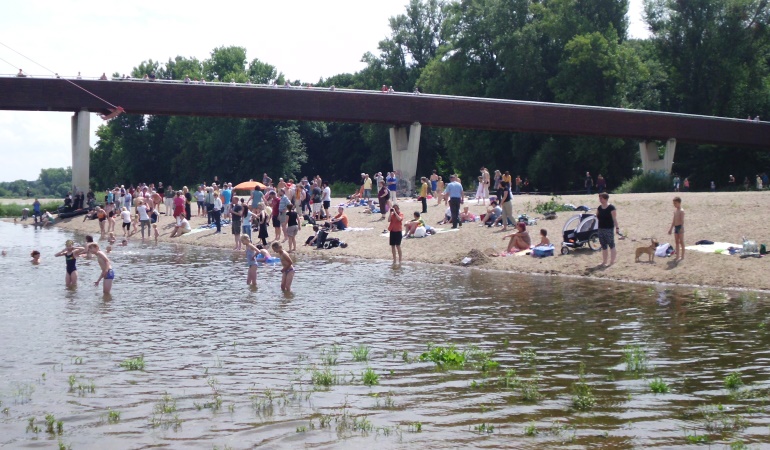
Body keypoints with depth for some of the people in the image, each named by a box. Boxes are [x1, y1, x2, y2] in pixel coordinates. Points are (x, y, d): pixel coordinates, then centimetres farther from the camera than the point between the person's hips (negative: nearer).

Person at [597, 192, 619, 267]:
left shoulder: (611, 208, -11)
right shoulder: (599, 208, 8)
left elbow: (614, 218, -13)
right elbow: (597, 217, 18)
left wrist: (617, 227, -16)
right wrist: (596, 216, -3)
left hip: (609, 229, -7)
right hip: (601, 229, 7)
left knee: (611, 245, -1)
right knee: (603, 246, 11)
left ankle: (612, 261, 4)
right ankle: (604, 262, 17)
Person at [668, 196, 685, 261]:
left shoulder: (681, 211, -13)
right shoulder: (675, 211, 13)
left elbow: (682, 220, -19)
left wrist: (681, 228, -25)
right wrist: (671, 228, 20)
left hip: (680, 227, -9)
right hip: (675, 227, 9)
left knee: (681, 242, -1)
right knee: (676, 242, 9)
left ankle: (682, 256, 5)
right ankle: (678, 256, 14)